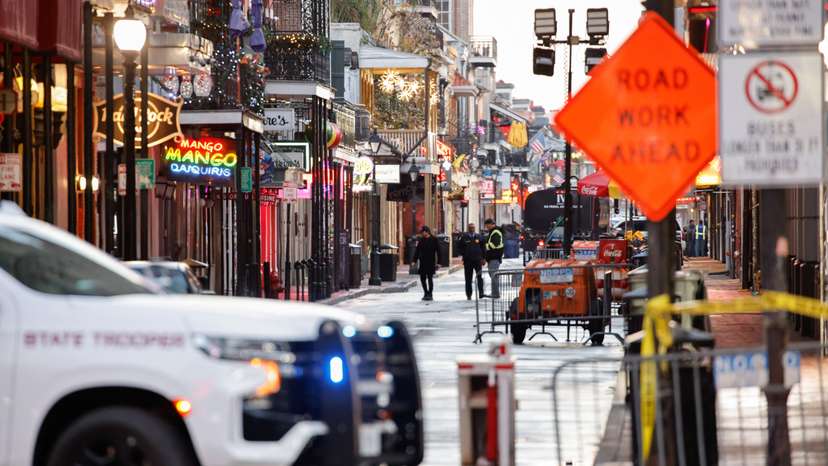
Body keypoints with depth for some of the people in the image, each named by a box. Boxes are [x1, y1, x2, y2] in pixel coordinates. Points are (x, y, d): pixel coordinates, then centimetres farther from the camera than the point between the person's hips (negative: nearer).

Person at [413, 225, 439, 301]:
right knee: (422, 278, 5)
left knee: (430, 278, -3)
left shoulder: (434, 239, -3)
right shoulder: (420, 240, 8)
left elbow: (438, 251, -3)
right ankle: (426, 293, 20)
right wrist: (415, 260, 4)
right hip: (422, 263, 4)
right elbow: (417, 251, 11)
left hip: (431, 262, -4)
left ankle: (430, 294, 4)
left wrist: (438, 262, -7)